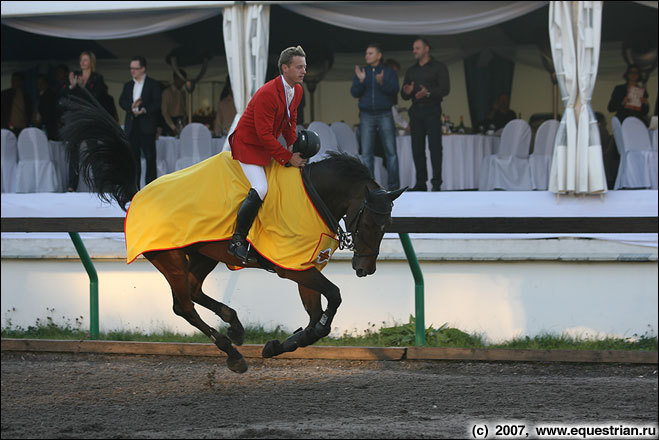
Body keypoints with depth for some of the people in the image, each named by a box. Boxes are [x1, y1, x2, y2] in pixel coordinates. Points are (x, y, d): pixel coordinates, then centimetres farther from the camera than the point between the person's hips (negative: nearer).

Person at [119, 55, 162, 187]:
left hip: (146, 125, -5)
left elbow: (157, 104, -6)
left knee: (150, 156, -6)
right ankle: (134, 185, 7)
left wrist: (144, 109, -21)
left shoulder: (153, 84, 2)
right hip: (131, 125, 5)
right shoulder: (128, 85, 17)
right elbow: (122, 102, 6)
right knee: (133, 156, 4)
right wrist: (131, 107, -14)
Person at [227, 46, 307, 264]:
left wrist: (293, 146, 6)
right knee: (260, 189, -24)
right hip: (248, 144, -9)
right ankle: (237, 240, -15)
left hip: (268, 146, 9)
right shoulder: (267, 94, -27)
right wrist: (288, 157, -26)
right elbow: (264, 134, -28)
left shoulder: (297, 91, 1)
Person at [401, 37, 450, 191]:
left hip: (432, 110, -5)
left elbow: (445, 89, -7)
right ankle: (420, 182, 5)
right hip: (416, 110, 5)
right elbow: (403, 95, 17)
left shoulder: (439, 67, 3)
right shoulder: (411, 71, 19)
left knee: (435, 146, -11)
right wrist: (406, 92, -8)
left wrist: (428, 93, -23)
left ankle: (436, 183, -13)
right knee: (417, 148, 1)